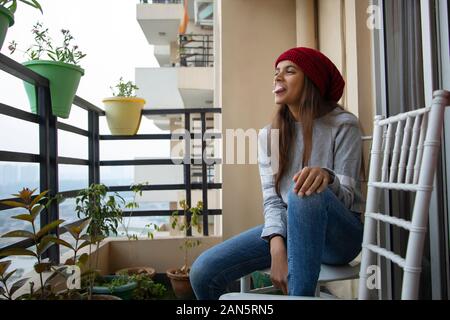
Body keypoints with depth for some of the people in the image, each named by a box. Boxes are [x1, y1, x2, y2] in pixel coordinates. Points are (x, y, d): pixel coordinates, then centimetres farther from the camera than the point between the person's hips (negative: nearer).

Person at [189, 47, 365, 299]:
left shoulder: (343, 125, -4)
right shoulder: (269, 134, 8)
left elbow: (348, 196, -9)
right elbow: (272, 198, 0)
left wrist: (326, 176, -33)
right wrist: (277, 245, -19)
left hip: (340, 235, -3)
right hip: (289, 228, 4)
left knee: (304, 193, -38)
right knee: (203, 272, -14)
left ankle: (300, 294, -27)